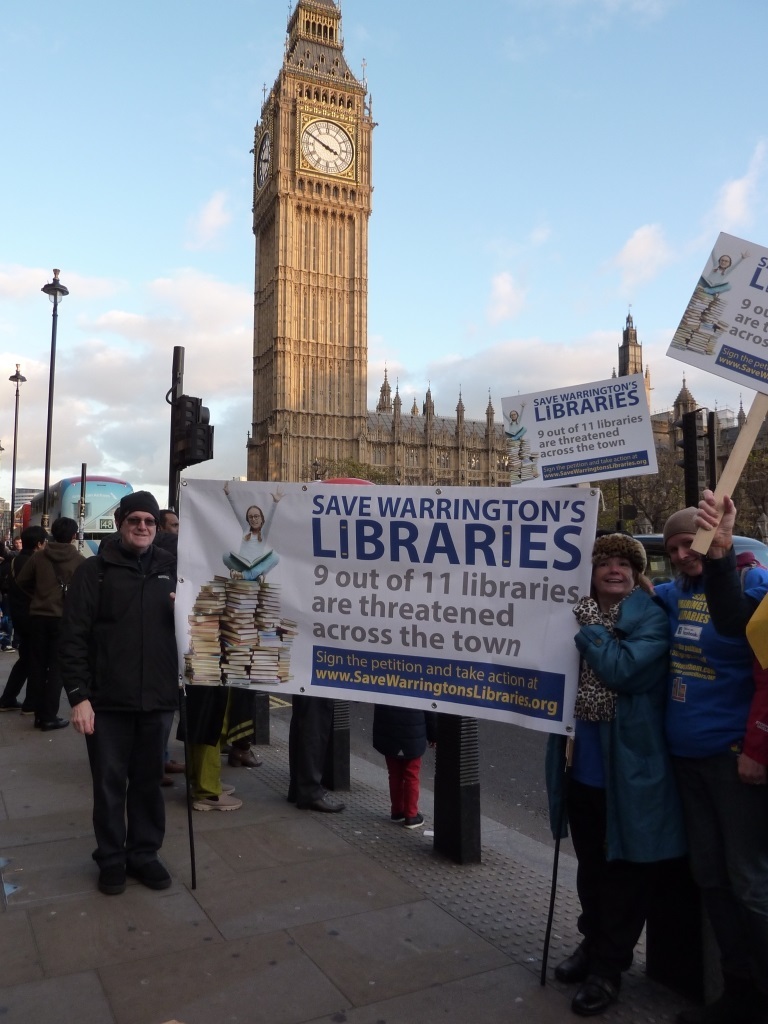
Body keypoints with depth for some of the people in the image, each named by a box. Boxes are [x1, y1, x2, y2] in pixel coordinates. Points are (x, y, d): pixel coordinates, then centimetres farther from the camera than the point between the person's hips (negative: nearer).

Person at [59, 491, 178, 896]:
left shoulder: (172, 569, 7)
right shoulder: (95, 571, -2)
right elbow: (74, 637, -7)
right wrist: (78, 695, -12)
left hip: (157, 698, 3)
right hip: (107, 701, -2)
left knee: (149, 781, 14)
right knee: (109, 783, 9)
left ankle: (144, 854, 30)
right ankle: (111, 859, 26)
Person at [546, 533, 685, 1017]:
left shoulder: (651, 618, -11)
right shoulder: (578, 612, 5)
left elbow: (622, 669, -25)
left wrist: (587, 626, -20)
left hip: (628, 764, -5)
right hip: (582, 759, 5)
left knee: (625, 868, 10)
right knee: (590, 863, 20)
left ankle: (609, 965, 25)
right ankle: (594, 942, 40)